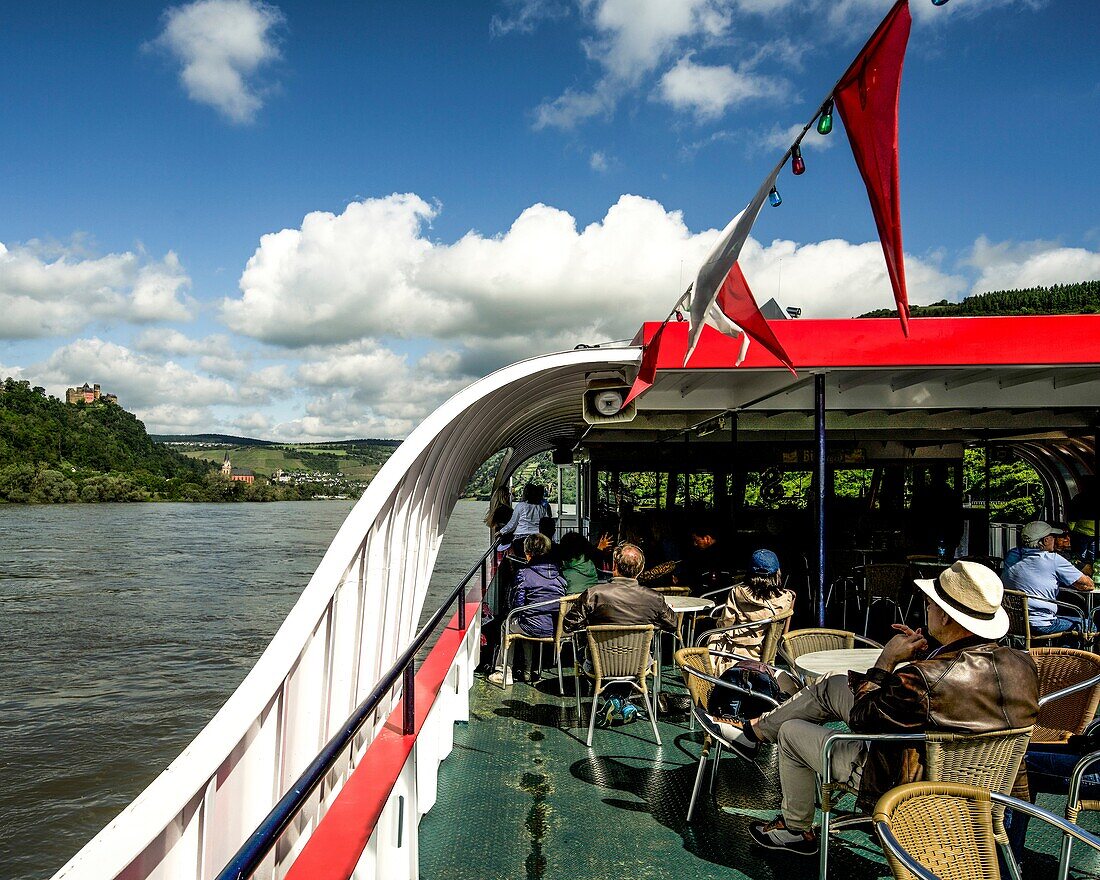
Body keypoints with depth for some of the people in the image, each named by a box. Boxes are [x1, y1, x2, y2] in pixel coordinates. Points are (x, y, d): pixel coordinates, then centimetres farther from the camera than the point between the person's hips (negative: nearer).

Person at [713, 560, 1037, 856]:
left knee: (791, 731, 13)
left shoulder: (920, 679, -38)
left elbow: (861, 719, -20)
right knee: (833, 686, 16)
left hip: (902, 783, -8)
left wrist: (885, 661, -13)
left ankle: (797, 830, 36)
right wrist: (925, 655, -2)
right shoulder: (1021, 664, -15)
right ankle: (755, 730, 36)